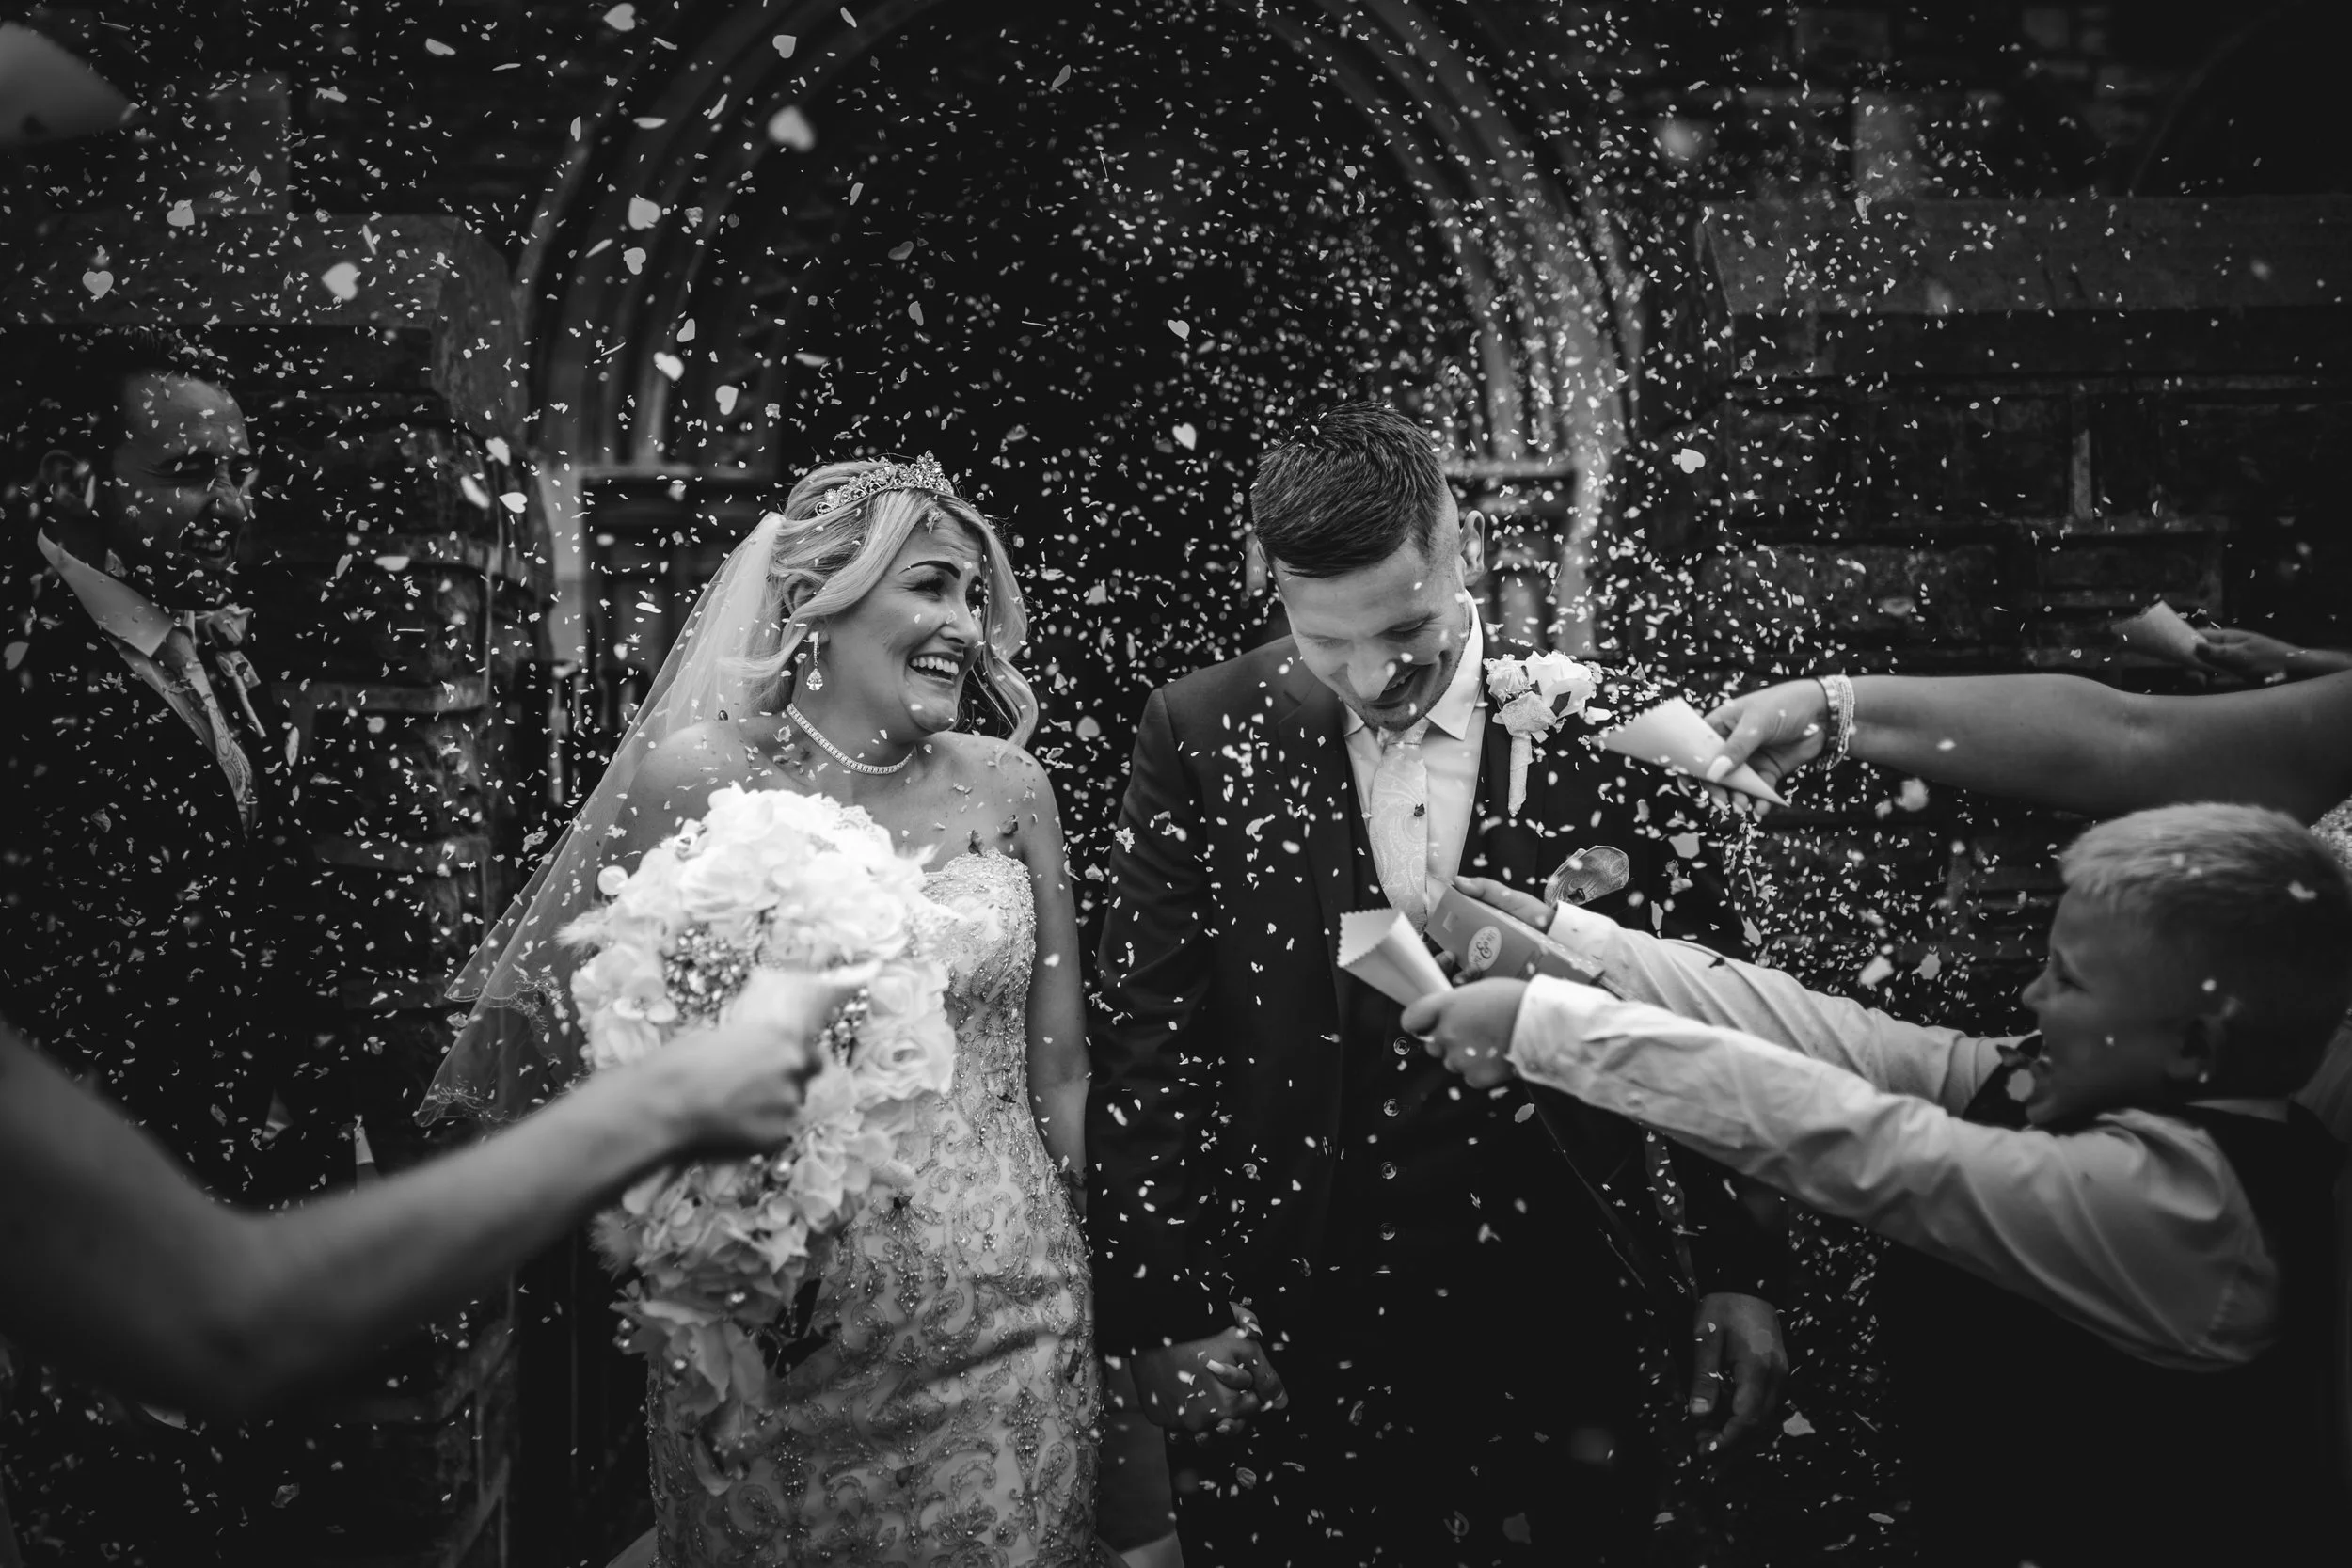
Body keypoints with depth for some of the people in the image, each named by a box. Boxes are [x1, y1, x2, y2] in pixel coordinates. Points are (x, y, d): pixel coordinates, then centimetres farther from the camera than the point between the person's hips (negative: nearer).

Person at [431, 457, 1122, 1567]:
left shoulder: (1008, 786, -1)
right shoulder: (696, 776, -10)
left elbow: (1059, 1073, 5)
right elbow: (529, 1015, -3)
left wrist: (1098, 1291, 9)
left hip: (1006, 1332, 3)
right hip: (779, 1341, -2)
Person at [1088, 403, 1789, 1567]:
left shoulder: (1601, 729, -5)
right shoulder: (1203, 735, -5)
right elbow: (1146, 1037, -5)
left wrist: (1737, 1271, 1)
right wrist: (1167, 1305, -9)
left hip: (1549, 1323, 0)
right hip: (1283, 1329, 0)